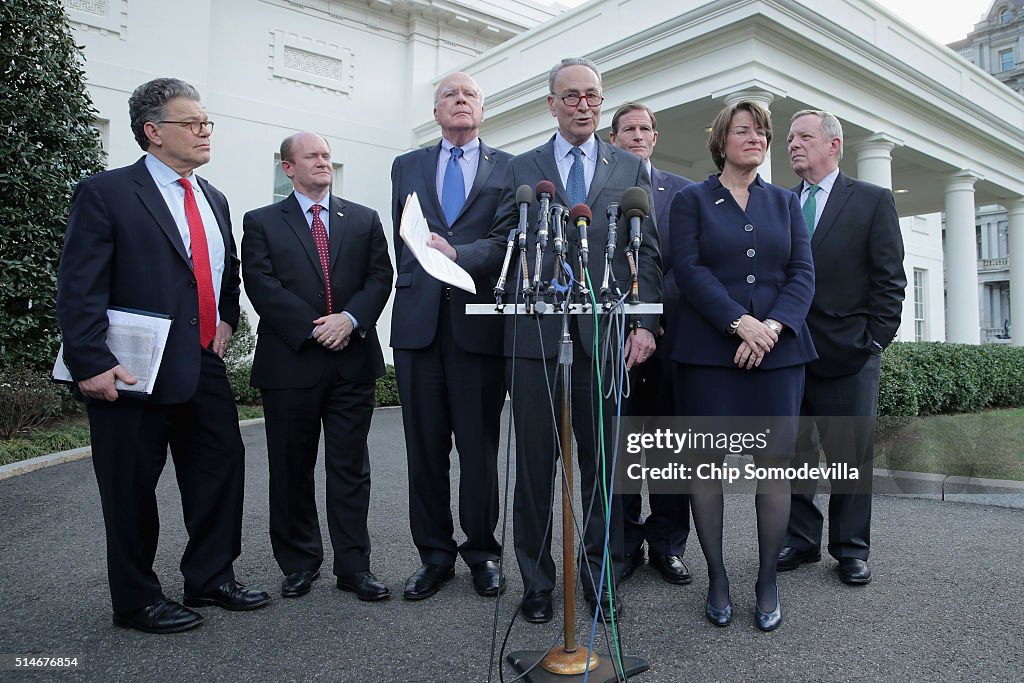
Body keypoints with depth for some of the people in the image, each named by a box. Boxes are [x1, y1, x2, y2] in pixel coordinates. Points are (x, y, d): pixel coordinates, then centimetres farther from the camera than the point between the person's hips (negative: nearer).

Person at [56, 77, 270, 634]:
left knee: (222, 468, 12)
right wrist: (91, 363, -20)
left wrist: (227, 318, 10)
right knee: (132, 490, 6)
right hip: (133, 374, -7)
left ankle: (210, 578, 31)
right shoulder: (106, 193, -7)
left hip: (204, 366, 7)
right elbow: (79, 289, -13)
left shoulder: (213, 200, 15)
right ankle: (136, 602, 24)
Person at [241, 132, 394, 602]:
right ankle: (299, 564, 23)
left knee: (350, 467, 5)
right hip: (290, 361, -1)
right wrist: (313, 328, -14)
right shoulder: (262, 223, 7)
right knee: (292, 470, 8)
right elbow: (261, 285, -5)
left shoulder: (364, 220, 13)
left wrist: (350, 318, -14)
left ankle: (354, 566, 14)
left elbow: (380, 276, 4)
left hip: (353, 359, 1)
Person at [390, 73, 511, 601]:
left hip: (480, 323, -2)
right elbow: (403, 241, 16)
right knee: (424, 448, 6)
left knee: (480, 447, 3)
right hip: (419, 322, 3)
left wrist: (459, 259, -4)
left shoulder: (509, 169, 10)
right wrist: (416, 292, 9)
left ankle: (481, 551, 20)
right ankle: (435, 554, 20)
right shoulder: (407, 167, 18)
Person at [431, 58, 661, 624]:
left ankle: (602, 579, 24)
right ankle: (536, 581, 22)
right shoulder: (522, 169, 13)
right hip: (535, 333, 0)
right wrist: (455, 253, -13)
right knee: (535, 460, 6)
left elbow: (647, 254, 8)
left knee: (603, 460, 7)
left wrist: (645, 323, -3)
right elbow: (503, 245, 6)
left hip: (605, 332, 0)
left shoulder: (630, 169, 13)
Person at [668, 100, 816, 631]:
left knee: (775, 463, -1)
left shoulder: (785, 202, 18)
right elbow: (688, 269, -4)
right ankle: (716, 578, 13)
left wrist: (774, 326, -10)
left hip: (778, 348, 3)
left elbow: (803, 273, 8)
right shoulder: (691, 200, 9)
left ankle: (768, 582, 13)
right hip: (708, 349, -2)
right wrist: (739, 322, -14)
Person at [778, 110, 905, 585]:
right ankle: (801, 540, 22)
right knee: (792, 453, 8)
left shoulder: (873, 201, 4)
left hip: (848, 354, -3)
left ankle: (851, 549, 19)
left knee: (852, 454, 5)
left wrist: (875, 340, -6)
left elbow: (889, 279, 0)